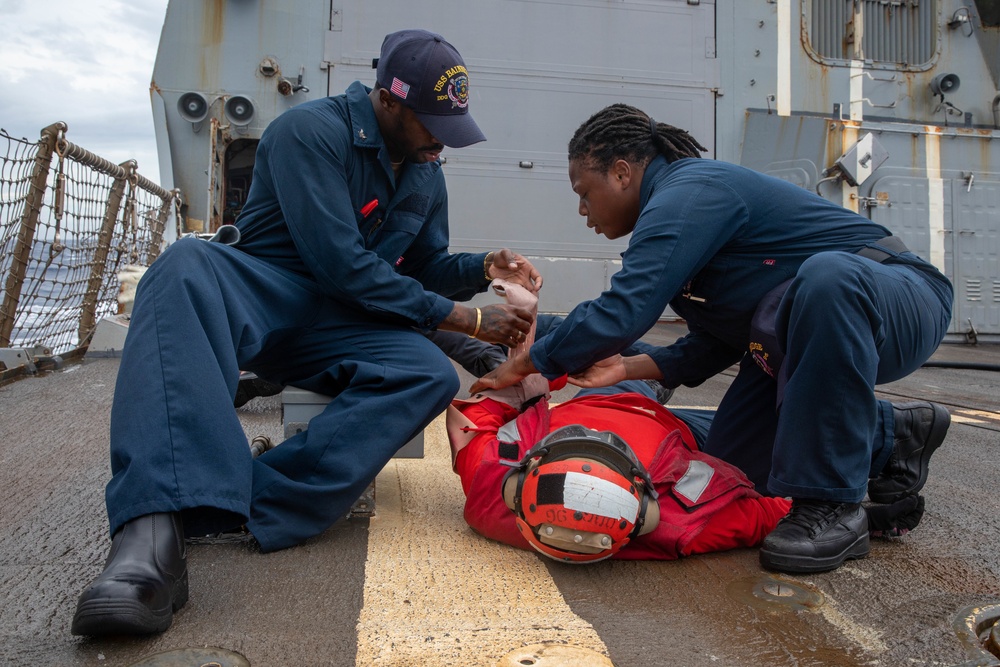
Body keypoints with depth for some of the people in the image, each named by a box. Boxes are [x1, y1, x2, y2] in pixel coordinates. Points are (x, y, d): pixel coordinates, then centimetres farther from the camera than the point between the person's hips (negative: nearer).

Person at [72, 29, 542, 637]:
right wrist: (464, 319, -15)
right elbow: (341, 265, -18)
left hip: (339, 324, 5)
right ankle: (155, 531, -52)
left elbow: (428, 268, 21)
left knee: (431, 374, -26)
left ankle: (244, 512, -37)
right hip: (263, 294, -4)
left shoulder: (427, 175, 13)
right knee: (187, 264, -38)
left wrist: (484, 267, -1)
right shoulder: (312, 130, -10)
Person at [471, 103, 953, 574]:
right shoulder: (683, 202, 9)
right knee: (731, 460, 1)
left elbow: (619, 314, -29)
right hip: (809, 334, 9)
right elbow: (715, 343, 7)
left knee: (827, 275, -41)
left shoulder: (688, 194, -22)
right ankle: (895, 435, 21)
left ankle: (831, 506, -29)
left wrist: (524, 364, -16)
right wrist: (627, 367, -4)